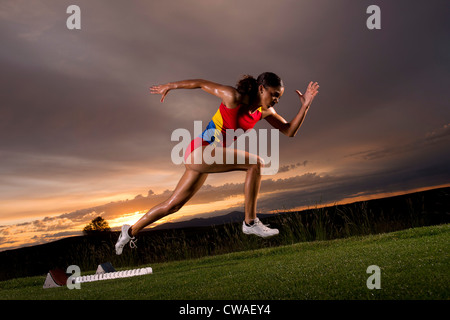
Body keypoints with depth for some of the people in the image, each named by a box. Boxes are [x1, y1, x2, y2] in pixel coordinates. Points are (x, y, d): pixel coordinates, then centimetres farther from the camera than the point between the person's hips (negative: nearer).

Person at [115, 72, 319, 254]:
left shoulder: (264, 111, 5)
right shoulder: (234, 97, -15)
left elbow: (290, 131, 7)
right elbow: (201, 83, -4)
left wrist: (305, 106, -5)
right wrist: (169, 86, 5)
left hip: (201, 157, 8)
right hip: (200, 151, -8)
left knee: (173, 205, 17)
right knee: (256, 163, -21)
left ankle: (131, 231, 32)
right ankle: (250, 222, -15)